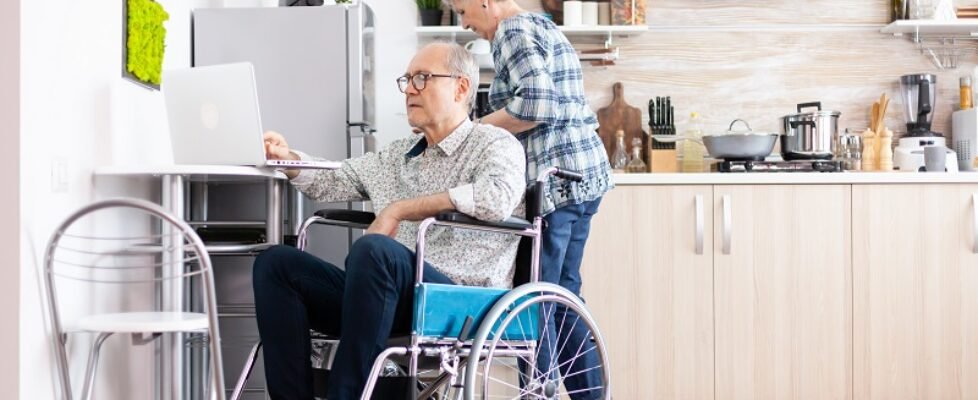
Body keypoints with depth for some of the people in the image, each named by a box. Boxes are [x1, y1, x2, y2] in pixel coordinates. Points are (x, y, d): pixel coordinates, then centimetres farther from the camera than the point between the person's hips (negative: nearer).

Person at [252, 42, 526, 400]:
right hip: (395, 294, 7)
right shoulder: (401, 155, 24)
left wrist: (401, 209, -15)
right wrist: (286, 158, 9)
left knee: (373, 249, -35)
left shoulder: (494, 144, 2)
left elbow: (498, 198, -21)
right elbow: (332, 181, 31)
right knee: (276, 263, -4)